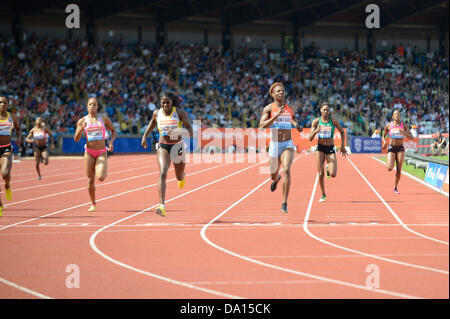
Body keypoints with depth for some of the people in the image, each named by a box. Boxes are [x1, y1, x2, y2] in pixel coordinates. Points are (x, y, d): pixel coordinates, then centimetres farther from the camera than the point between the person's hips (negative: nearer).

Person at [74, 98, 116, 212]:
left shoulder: (104, 118, 1)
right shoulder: (82, 121, 2)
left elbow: (114, 131, 13)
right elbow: (76, 139, 0)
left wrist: (111, 142, -6)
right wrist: (81, 128, -18)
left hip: (102, 153, -1)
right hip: (89, 153, 1)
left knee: (101, 177, -20)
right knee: (90, 181, 2)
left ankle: (103, 171, 18)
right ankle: (93, 204, 21)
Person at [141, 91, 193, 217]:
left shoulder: (179, 112, -12)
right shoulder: (157, 113, -3)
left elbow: (190, 132, -15)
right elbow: (152, 122, 23)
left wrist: (178, 132, -32)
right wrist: (145, 136, 17)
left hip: (177, 146, -1)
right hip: (163, 147, 1)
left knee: (179, 177, 19)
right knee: (162, 173, -23)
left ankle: (182, 176, 62)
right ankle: (162, 206, -32)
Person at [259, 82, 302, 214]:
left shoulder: (289, 108, 8)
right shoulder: (269, 108, -2)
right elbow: (262, 125, -14)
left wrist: (297, 126, 3)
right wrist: (276, 115, -23)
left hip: (288, 144, 0)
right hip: (274, 145, 0)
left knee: (286, 170, -23)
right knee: (273, 175, 14)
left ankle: (284, 204, -20)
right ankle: (276, 179, 58)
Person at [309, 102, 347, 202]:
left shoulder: (333, 121, -5)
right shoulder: (316, 121, -4)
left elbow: (342, 132, 10)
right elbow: (310, 139, -5)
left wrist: (343, 146, 5)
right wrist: (316, 131, -25)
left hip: (330, 149, 0)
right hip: (320, 148, 0)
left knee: (333, 174, -14)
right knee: (320, 174, -7)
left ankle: (328, 168, 24)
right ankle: (323, 195, 13)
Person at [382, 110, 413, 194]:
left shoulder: (404, 126, 0)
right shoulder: (389, 125, -1)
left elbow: (411, 137, -4)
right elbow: (383, 136, 12)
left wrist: (404, 132, -22)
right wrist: (384, 142, -10)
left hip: (400, 148, 1)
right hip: (391, 147, -1)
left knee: (399, 169, -4)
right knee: (390, 168, -15)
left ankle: (395, 187, 12)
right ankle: (388, 162, 24)